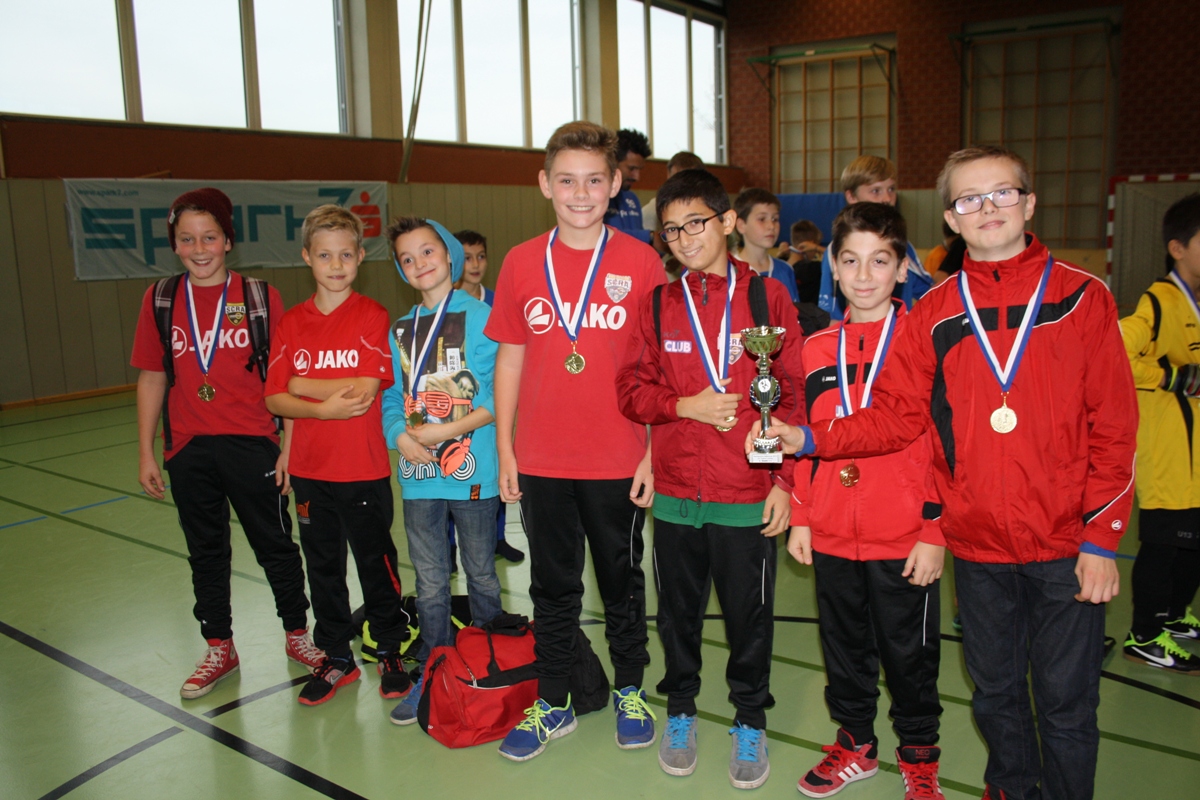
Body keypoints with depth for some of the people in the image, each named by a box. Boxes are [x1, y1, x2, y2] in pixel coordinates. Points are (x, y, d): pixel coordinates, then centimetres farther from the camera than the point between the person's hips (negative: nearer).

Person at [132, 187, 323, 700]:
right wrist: (146, 453, 5)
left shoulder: (260, 297, -5)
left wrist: (288, 449, -7)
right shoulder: (160, 301, 2)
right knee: (206, 552, 16)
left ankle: (297, 635, 29)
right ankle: (219, 648, 32)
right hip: (188, 450, 3)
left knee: (275, 545, 9)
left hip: (252, 445, -3)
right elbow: (151, 378, 7)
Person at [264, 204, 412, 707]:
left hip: (364, 470, -4)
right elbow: (275, 399, -2)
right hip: (310, 471, 4)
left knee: (376, 563, 10)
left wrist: (303, 385, -10)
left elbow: (364, 390, -19)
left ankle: (389, 652, 29)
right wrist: (323, 407, -19)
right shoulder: (292, 323, 4)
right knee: (322, 567, 15)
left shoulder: (372, 316, -8)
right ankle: (336, 658, 31)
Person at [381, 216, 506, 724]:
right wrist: (400, 435, -8)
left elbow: (498, 395, -13)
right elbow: (392, 397, 11)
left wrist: (447, 430, -19)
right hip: (419, 475, 4)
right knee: (430, 584, 12)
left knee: (481, 575, 13)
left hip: (472, 471, -4)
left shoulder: (480, 317, -7)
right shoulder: (399, 330, 10)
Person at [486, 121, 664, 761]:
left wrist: (655, 451, -6)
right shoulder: (521, 263, 1)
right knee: (552, 586, 15)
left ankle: (629, 692, 34)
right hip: (542, 461, 2)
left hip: (618, 462, -2)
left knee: (622, 581, 15)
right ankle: (552, 704, 30)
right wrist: (504, 448, 3)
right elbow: (510, 359, 5)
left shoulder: (640, 263, -5)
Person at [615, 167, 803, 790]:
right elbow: (631, 389, 4)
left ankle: (751, 721, 31)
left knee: (749, 615, 10)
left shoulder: (767, 296, -2)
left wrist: (785, 481, -7)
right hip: (676, 494, 3)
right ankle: (680, 711, 36)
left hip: (748, 497, -2)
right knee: (678, 612, 16)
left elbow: (794, 393, -3)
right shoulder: (658, 306, 5)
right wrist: (686, 405, -13)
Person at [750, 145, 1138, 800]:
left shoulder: (1082, 296, -2)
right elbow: (897, 415, 1)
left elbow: (1114, 425, -4)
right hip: (978, 547, 2)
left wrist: (1101, 539, -8)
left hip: (1066, 546, -2)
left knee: (1066, 702, 8)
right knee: (995, 692, 18)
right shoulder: (934, 313, 4)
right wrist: (807, 439, -12)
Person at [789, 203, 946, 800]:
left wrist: (936, 532, -10)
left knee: (909, 652, 12)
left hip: (903, 540, -4)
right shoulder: (815, 350, 4)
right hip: (832, 537, 4)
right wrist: (800, 518, 8)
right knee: (844, 647, 18)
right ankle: (855, 744, 37)